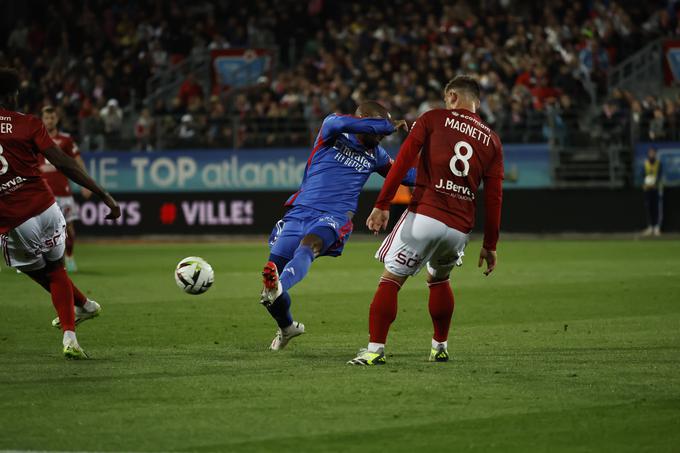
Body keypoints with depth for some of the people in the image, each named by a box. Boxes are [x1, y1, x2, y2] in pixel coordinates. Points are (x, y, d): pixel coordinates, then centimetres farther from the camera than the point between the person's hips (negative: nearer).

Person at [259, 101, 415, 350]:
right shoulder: (331, 131, 4)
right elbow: (340, 123, -21)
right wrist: (389, 125, -16)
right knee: (271, 269, -5)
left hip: (335, 217, 0)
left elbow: (404, 174, 31)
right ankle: (287, 327, 26)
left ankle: (278, 289, -66)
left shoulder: (375, 154, 17)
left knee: (308, 245, -35)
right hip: (301, 211, 0)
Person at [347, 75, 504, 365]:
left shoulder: (432, 119, 6)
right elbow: (494, 197, 13)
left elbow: (403, 161, -6)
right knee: (438, 280, 28)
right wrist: (490, 245, 17)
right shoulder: (492, 141, 15)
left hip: (424, 215, -4)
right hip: (460, 229, 4)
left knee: (391, 280, 0)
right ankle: (440, 347, 31)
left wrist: (382, 205, -7)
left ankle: (375, 350, -10)